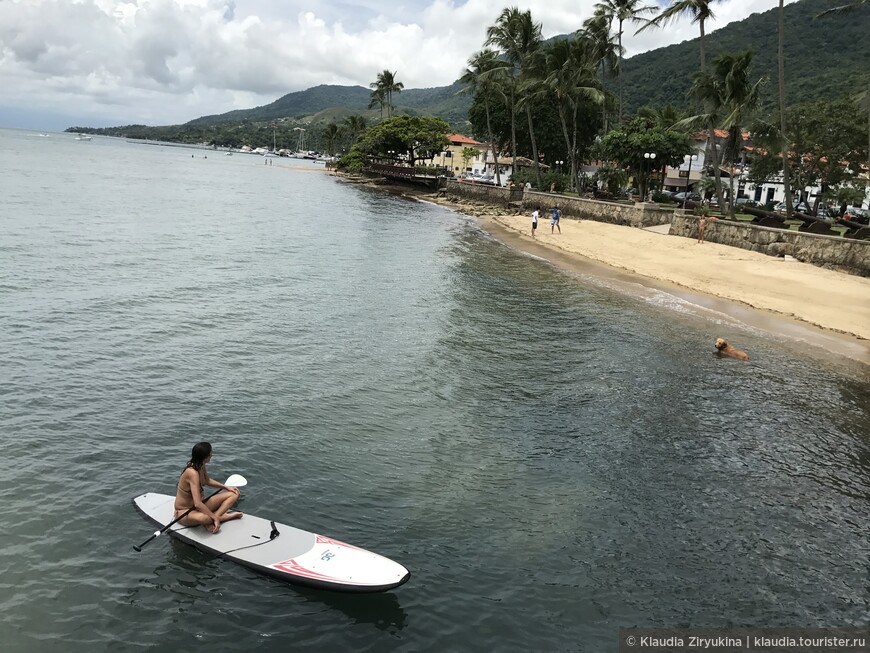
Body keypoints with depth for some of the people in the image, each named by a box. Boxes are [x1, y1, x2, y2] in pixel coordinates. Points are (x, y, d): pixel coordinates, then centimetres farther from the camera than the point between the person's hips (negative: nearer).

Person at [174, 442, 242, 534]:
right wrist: (215, 518, -29)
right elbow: (197, 504, -35)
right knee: (203, 518, -44)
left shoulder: (201, 466, -3)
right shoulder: (192, 473, -30)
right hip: (184, 512, -10)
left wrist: (226, 487, 14)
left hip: (199, 505, 10)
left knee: (234, 494, 1)